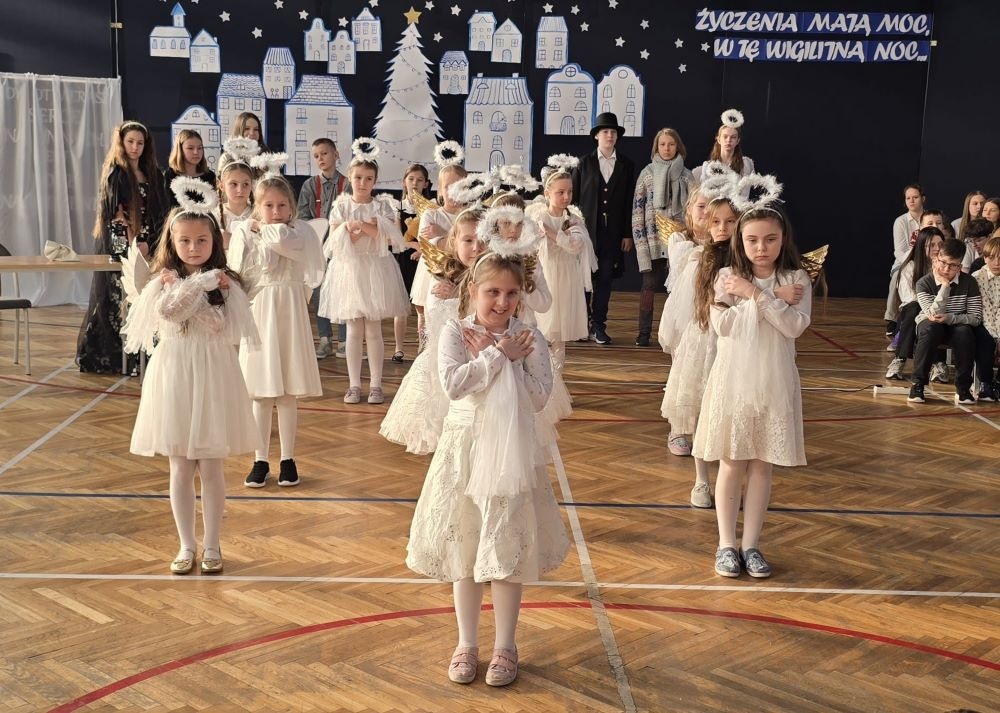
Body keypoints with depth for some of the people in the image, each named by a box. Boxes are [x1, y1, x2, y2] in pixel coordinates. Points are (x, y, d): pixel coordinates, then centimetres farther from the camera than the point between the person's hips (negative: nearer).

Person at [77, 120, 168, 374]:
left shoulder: (152, 174, 13)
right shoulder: (115, 173, -3)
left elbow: (160, 214, 9)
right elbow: (116, 214, -9)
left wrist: (148, 243, -4)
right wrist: (133, 244, -12)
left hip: (146, 245, 5)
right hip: (119, 245, -5)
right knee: (119, 301, -6)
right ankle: (108, 357, 0)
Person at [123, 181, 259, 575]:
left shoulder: (225, 283, 0)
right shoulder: (163, 281, 1)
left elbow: (225, 329, -12)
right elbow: (167, 311, -20)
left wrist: (185, 292, -13)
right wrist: (201, 284, -18)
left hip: (212, 376, -1)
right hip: (174, 376, 1)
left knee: (211, 469, 5)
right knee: (180, 470, 8)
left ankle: (211, 546, 17)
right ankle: (186, 545, 20)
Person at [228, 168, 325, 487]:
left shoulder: (299, 232, -1)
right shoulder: (244, 233, 2)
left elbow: (283, 240, -23)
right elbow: (236, 276, 2)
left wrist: (262, 227, -7)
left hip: (289, 315, -1)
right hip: (258, 314, 1)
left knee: (288, 394, 5)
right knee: (260, 394, 5)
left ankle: (288, 459, 16)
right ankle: (260, 461, 14)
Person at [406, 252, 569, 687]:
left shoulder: (528, 339, -2)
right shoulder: (455, 333, -4)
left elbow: (539, 398, -11)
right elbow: (453, 384, -19)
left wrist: (493, 357, -13)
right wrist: (499, 354, -16)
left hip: (512, 456, 0)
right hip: (465, 451, 0)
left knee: (507, 552, 6)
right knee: (463, 552, 10)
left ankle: (505, 647, 21)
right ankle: (466, 643, 25)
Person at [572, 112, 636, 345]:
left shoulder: (627, 165, 8)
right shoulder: (584, 163, 5)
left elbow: (629, 202, 6)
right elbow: (573, 197, 4)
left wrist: (627, 234, 1)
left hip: (613, 232, 1)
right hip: (587, 229, -1)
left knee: (605, 278, 1)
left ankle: (599, 325, 7)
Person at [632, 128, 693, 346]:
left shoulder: (686, 175, 6)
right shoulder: (647, 173, 2)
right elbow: (638, 208, 1)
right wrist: (640, 241, -5)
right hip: (653, 239, -1)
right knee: (649, 284, 2)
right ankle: (644, 332, 9)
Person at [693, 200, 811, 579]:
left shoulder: (796, 280, -1)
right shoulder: (727, 277, -2)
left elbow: (794, 325, -15)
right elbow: (723, 324, -16)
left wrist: (756, 294, -18)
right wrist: (777, 300, -15)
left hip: (774, 385, 1)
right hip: (734, 381, -1)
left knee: (762, 466, 8)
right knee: (732, 465, 6)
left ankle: (751, 544, 18)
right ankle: (726, 544, 15)